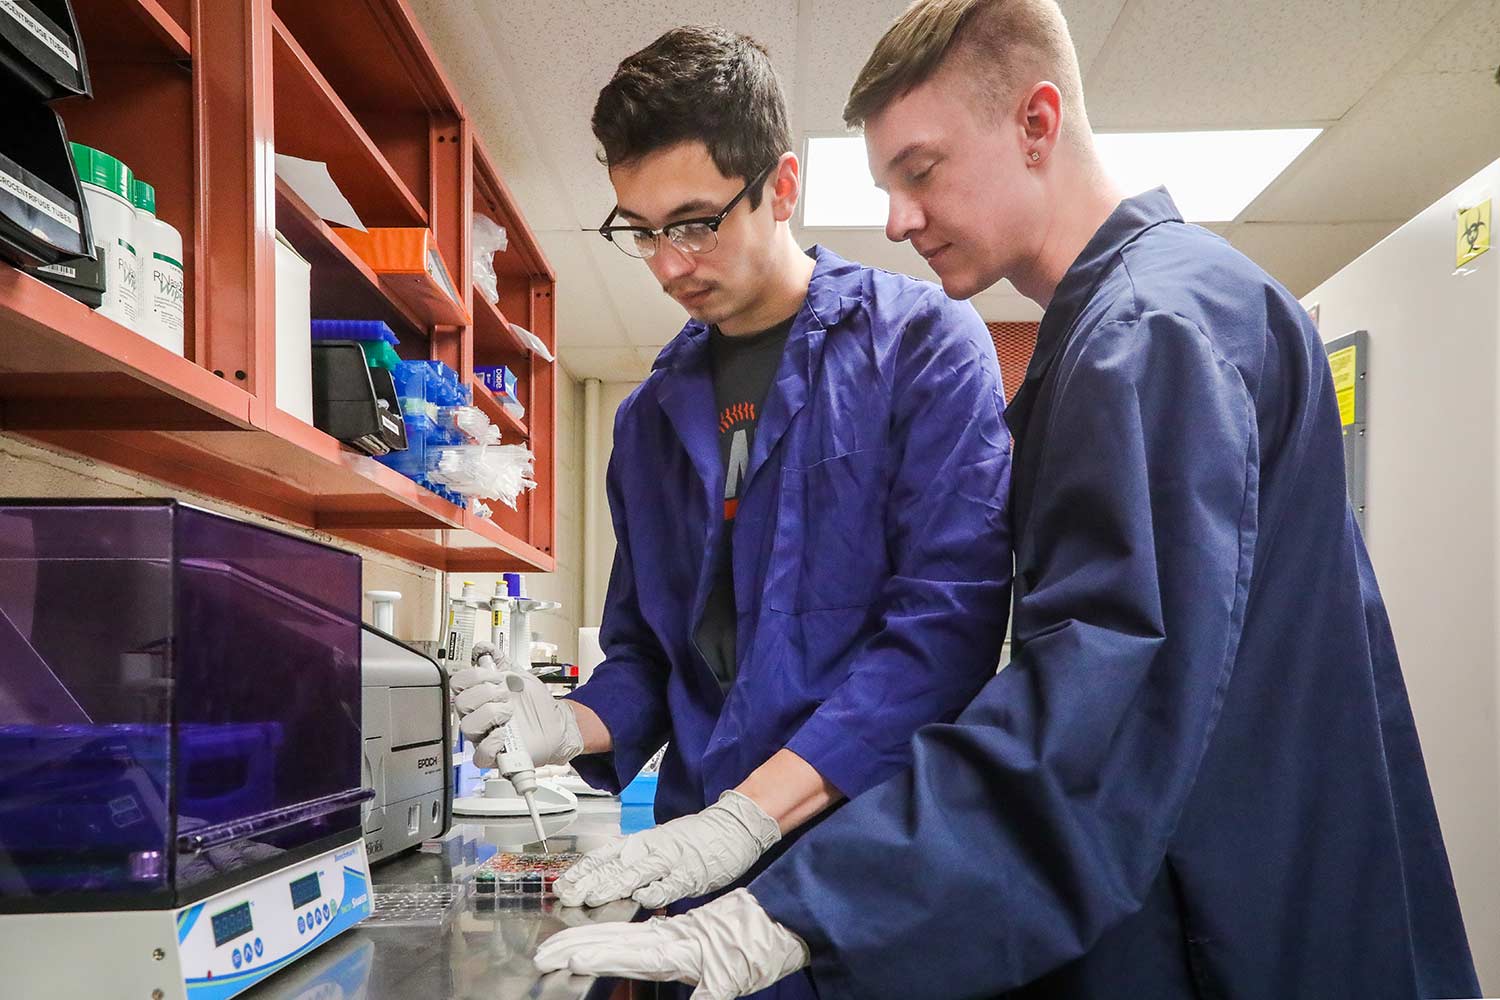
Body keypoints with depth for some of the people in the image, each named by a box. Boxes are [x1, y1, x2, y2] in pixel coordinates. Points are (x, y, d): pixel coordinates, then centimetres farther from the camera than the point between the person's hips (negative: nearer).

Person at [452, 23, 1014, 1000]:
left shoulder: (923, 342, -6)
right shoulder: (654, 412, 11)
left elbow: (947, 614, -16)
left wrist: (750, 812, -22)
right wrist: (571, 725, -6)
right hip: (702, 878, 5)